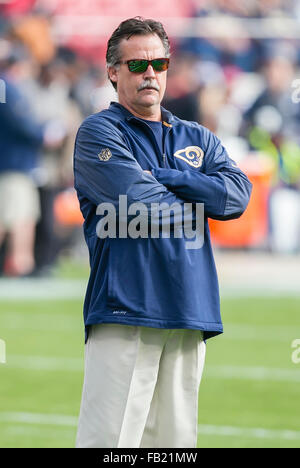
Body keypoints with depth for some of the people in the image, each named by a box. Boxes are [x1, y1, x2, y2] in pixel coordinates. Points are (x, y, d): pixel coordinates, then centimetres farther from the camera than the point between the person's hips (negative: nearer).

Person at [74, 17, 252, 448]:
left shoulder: (197, 139, 21)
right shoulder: (98, 132, 4)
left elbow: (238, 193, 2)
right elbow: (138, 205, -12)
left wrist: (162, 177, -5)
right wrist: (202, 200, 4)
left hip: (190, 315, 6)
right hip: (125, 312, -6)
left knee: (174, 438, 6)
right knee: (108, 443, -12)